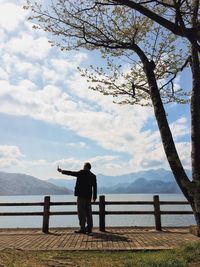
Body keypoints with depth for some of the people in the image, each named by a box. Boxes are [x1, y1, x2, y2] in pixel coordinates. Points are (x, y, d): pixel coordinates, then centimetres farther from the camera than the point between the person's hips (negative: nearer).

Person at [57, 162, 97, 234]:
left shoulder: (82, 173, -7)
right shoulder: (93, 176, 10)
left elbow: (71, 173, -5)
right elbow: (95, 187, 11)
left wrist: (62, 171, 6)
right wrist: (94, 197, 17)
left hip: (81, 196, -6)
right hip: (88, 196, 6)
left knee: (81, 213, -2)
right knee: (88, 213, 11)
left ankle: (82, 229, -1)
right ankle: (89, 228, 15)